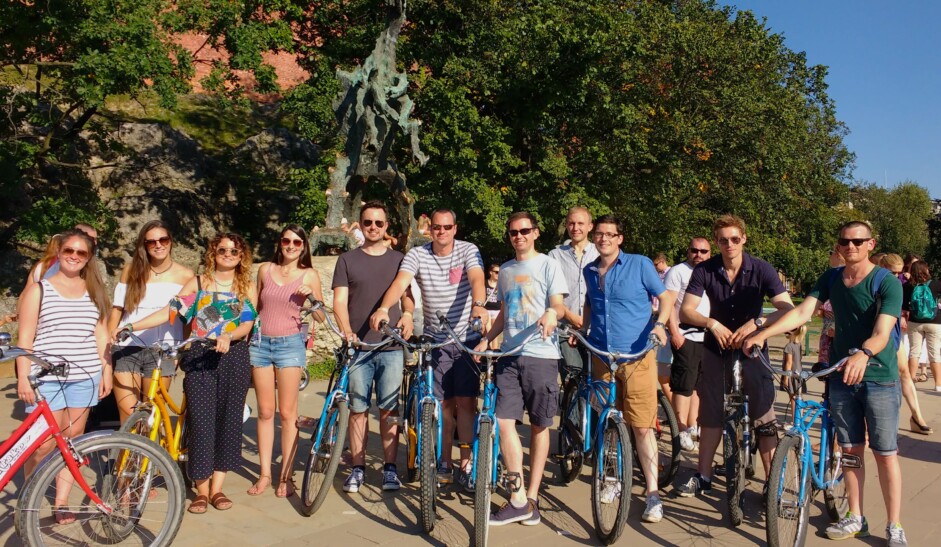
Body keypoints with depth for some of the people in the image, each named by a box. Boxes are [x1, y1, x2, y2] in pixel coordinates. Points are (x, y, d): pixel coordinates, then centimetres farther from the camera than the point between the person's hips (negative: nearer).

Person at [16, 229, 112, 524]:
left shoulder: (94, 290, 12)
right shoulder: (38, 289, 2)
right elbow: (25, 338, -1)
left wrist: (106, 371, 7)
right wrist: (23, 376, -8)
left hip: (84, 377, 3)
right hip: (46, 378, -3)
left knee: (72, 440, 7)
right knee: (44, 444, -5)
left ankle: (60, 503, 17)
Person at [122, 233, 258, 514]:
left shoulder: (247, 287, 10)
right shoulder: (198, 283, 9)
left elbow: (247, 324, -1)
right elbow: (170, 311, -1)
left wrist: (228, 336, -21)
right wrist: (132, 326, -12)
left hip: (233, 357, 1)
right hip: (199, 358, -1)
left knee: (228, 419, 2)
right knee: (201, 420, -5)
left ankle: (217, 488, 13)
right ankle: (202, 490, 7)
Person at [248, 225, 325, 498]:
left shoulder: (309, 275, 1)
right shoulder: (265, 270, 8)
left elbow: (321, 316, 2)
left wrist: (311, 297, -15)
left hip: (290, 344, -2)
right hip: (261, 343, 3)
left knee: (287, 413, 0)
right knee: (265, 412, 6)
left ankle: (286, 475, 9)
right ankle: (265, 473, 15)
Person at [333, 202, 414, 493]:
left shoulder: (398, 259, 13)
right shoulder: (347, 259, 9)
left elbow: (407, 294, 15)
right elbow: (340, 300, 2)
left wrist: (408, 313, -8)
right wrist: (347, 331, -15)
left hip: (391, 346, 1)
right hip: (358, 346, 0)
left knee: (389, 409, 3)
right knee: (358, 408, 2)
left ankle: (389, 468, 11)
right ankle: (357, 468, 12)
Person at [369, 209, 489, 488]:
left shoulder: (468, 250, -4)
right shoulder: (417, 254, -2)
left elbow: (477, 279, -23)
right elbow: (400, 282, -17)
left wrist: (479, 305, -43)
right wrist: (383, 308, -36)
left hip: (467, 338, -1)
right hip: (434, 339, 1)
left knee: (466, 402, -1)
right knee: (444, 403, 5)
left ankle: (466, 464, 9)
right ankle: (444, 463, 18)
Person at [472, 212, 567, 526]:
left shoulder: (548, 265, 3)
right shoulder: (505, 270, 18)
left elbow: (559, 305, -5)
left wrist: (552, 313, -28)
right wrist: (486, 340, 12)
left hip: (541, 355, -4)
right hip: (509, 355, 4)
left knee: (539, 425, 4)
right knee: (504, 421, -7)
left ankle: (531, 498, 14)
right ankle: (518, 500, -1)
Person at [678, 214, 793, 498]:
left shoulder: (761, 270, -14)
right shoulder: (705, 270, -11)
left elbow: (787, 309, -22)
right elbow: (685, 311, -14)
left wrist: (756, 322, -37)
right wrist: (711, 322, -32)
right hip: (716, 347, 2)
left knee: (764, 417, -7)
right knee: (710, 414, 9)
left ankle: (772, 482, 5)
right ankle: (703, 476, 21)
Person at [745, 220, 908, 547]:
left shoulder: (887, 282, -12)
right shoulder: (831, 278, 3)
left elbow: (882, 332, -24)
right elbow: (802, 312, -7)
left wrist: (863, 353, -45)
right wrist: (762, 334, -19)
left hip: (879, 378, -4)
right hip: (841, 375, 4)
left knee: (885, 453, 2)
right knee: (850, 449, 11)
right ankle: (856, 519, 23)